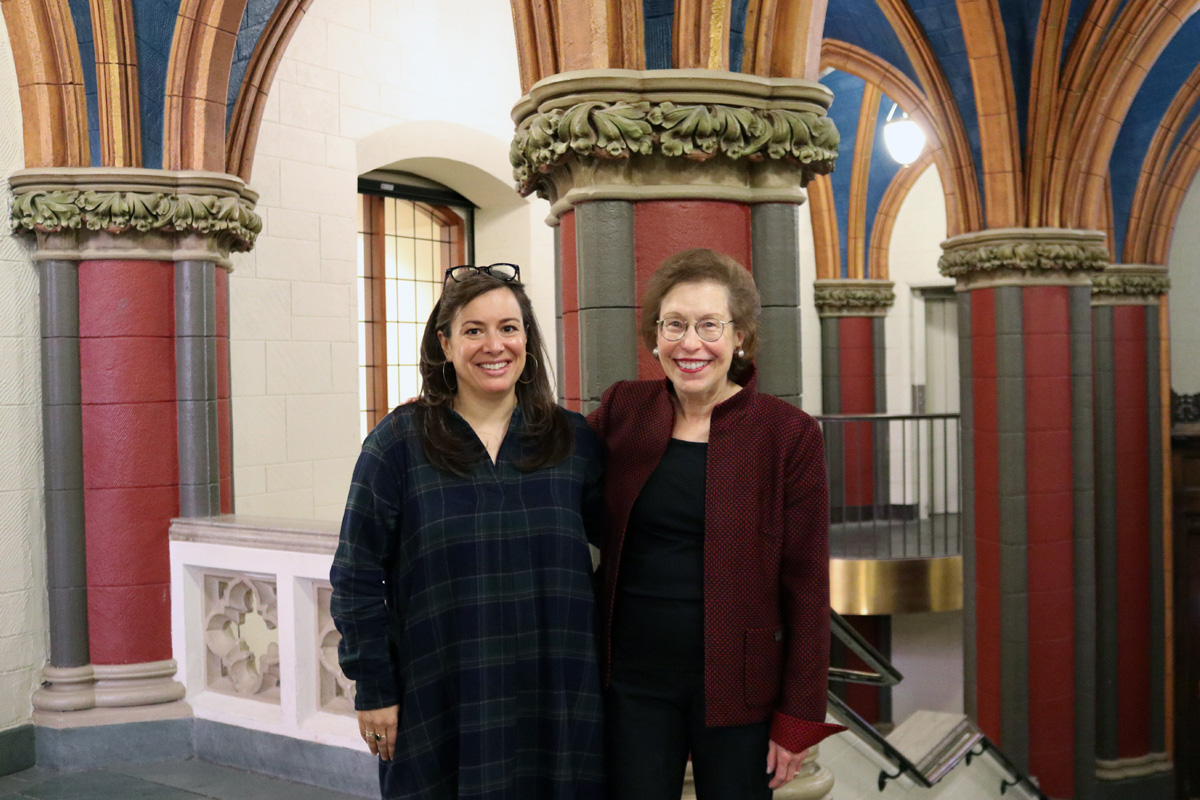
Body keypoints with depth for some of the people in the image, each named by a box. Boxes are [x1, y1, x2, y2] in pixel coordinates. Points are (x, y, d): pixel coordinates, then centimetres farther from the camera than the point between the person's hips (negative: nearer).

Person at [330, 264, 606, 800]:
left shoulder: (572, 439, 4)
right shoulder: (398, 443, -3)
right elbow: (356, 578, -2)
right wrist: (373, 690, -4)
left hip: (556, 706, 2)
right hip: (438, 710, -2)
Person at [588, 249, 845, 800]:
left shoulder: (788, 434, -7)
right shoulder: (622, 410, 1)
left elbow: (807, 588, -6)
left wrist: (798, 718, -6)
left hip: (737, 687, -2)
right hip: (634, 682, 2)